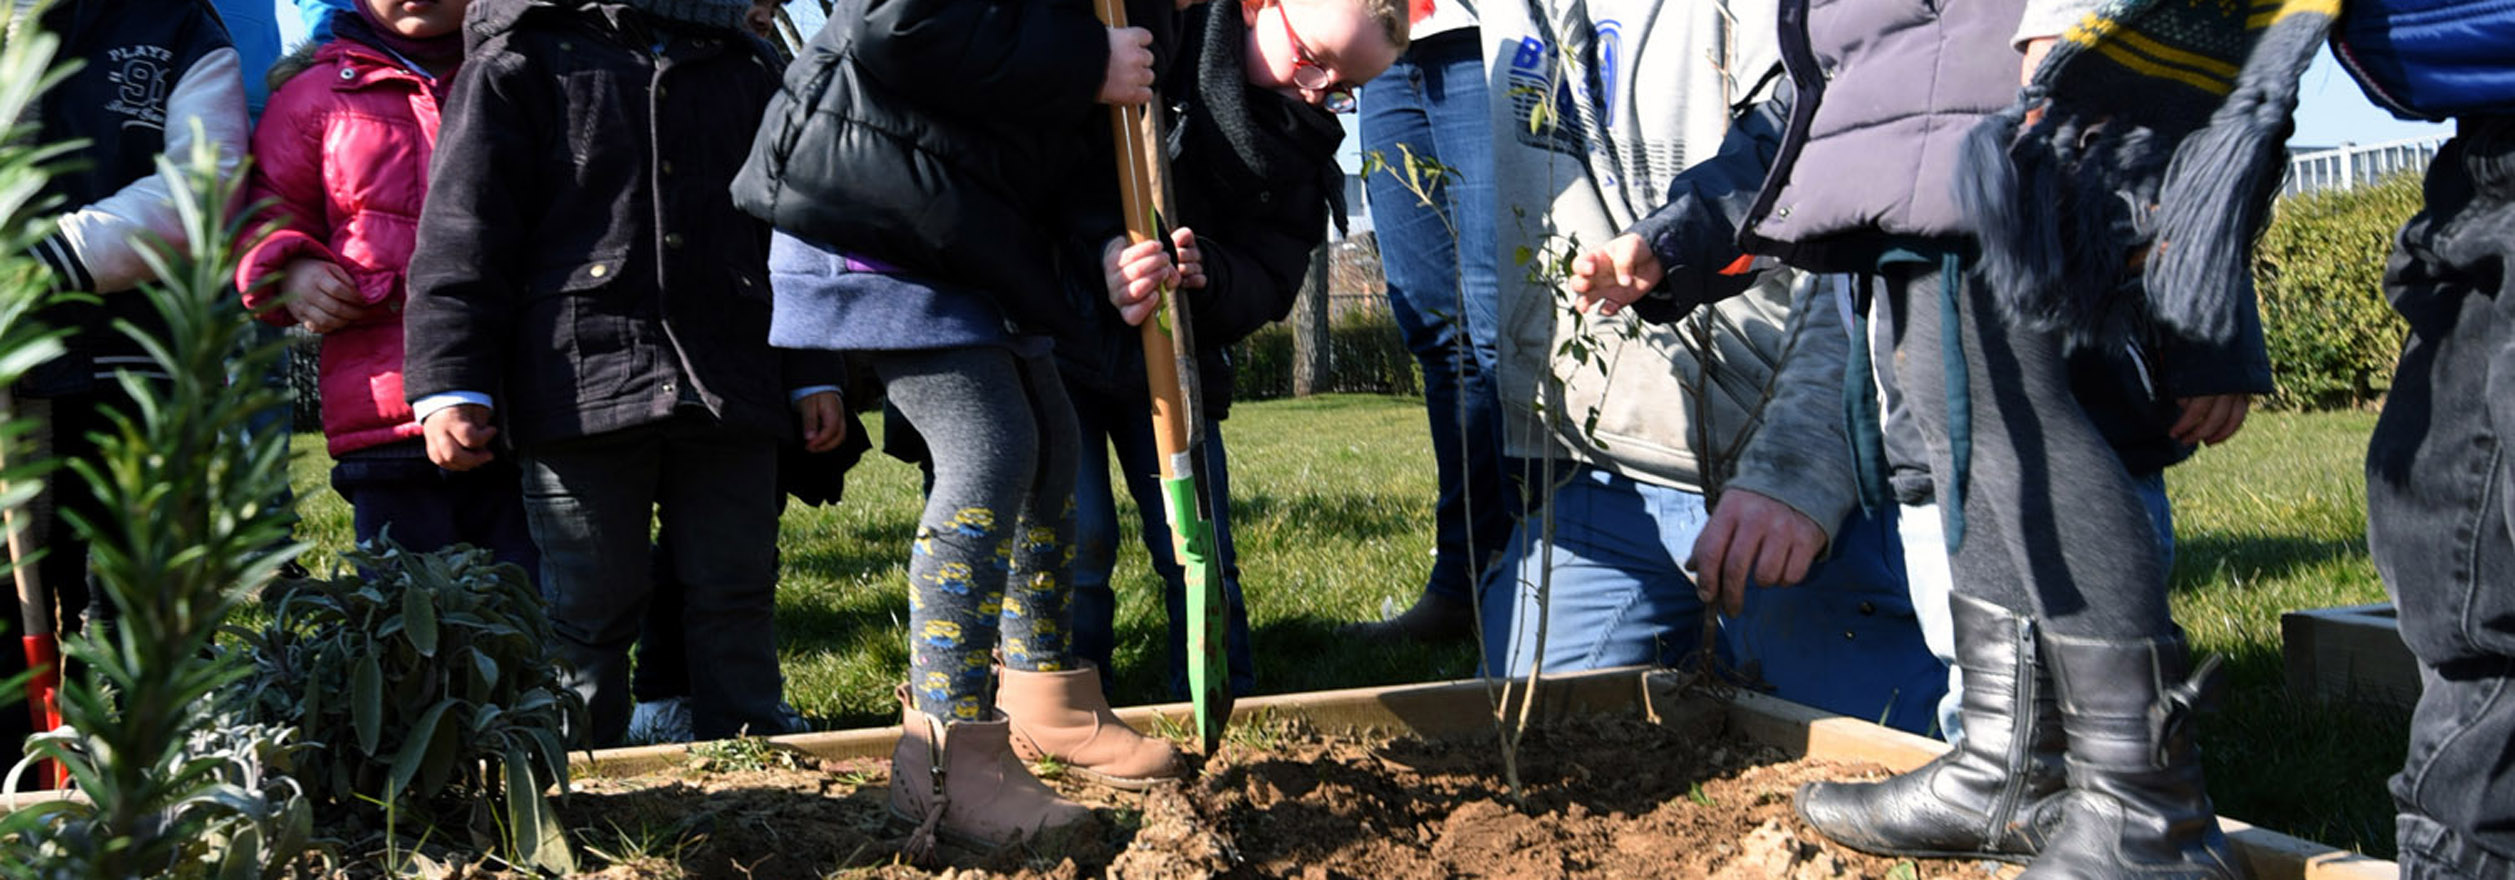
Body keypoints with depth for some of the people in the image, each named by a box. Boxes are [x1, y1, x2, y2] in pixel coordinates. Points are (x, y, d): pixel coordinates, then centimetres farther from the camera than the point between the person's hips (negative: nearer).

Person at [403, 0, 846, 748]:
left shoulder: (747, 69, 17)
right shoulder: (519, 62, 3)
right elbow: (464, 230, -2)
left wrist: (813, 375, 18)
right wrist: (451, 386, -9)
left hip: (730, 391, 4)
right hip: (581, 389, -3)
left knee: (738, 594, 7)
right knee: (587, 603, 2)